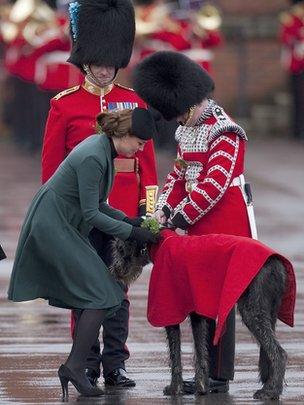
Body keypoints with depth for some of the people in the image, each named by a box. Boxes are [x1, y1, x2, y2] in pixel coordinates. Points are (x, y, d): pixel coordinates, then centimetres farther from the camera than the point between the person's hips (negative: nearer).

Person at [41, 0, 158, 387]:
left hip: (123, 211, 2)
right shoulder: (64, 104, 1)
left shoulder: (134, 102, 7)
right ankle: (87, 365, 7)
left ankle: (115, 365, 7)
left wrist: (148, 207, 2)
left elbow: (147, 159, 8)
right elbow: (51, 164, 2)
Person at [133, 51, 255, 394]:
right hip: (199, 228, 9)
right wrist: (163, 210, -1)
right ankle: (207, 374, 15)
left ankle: (218, 377, 0)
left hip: (223, 229, -9)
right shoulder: (188, 130, 12)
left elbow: (214, 184, -21)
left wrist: (179, 219, -20)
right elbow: (179, 174, 14)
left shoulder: (225, 132, -16)